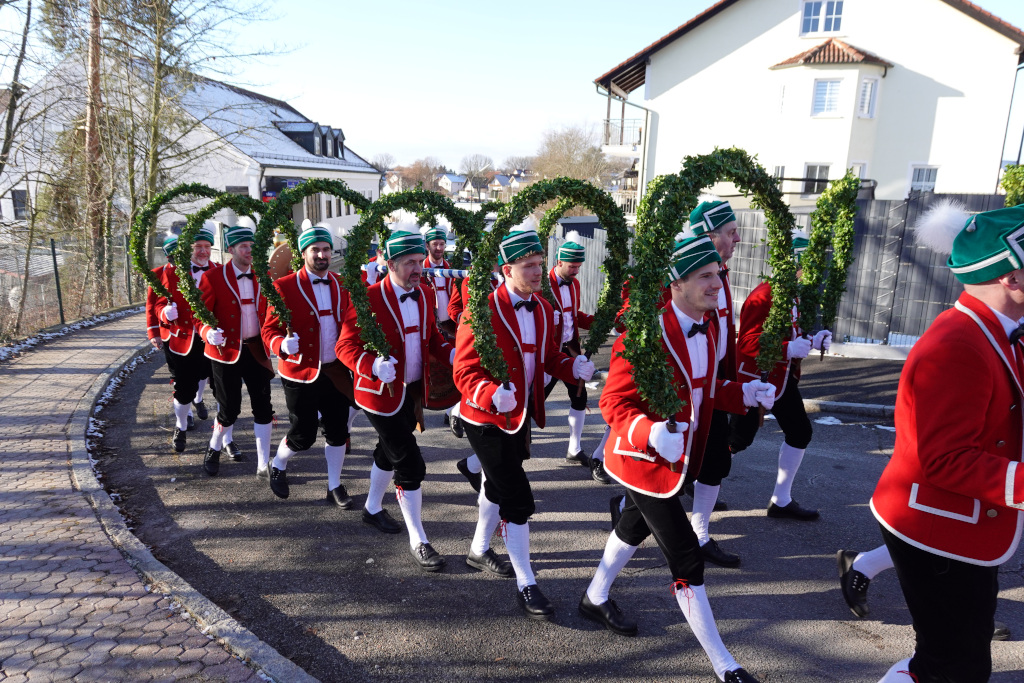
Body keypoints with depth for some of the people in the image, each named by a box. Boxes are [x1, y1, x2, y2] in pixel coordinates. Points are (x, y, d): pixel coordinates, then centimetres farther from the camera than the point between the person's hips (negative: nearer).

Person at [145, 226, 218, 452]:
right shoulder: (168, 272, -8)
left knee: (203, 372, 26)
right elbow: (155, 303, -3)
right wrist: (165, 313, -23)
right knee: (184, 387, -1)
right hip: (180, 338, -3)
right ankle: (180, 429, 20)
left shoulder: (219, 272, -2)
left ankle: (198, 399, 60)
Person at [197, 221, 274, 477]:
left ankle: (264, 465, 10)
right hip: (226, 350, -3)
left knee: (263, 406, 1)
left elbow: (268, 310, 12)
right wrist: (208, 332, -27)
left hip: (256, 349, 4)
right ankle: (215, 449, 34)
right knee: (229, 408, 4)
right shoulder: (214, 278, -8)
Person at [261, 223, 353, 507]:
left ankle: (335, 486, 25)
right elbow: (269, 329, -7)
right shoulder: (285, 287, -9)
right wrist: (283, 345, -28)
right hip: (301, 374, -4)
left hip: (336, 371, 4)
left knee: (338, 431, 7)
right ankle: (278, 466, 36)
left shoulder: (340, 285, 5)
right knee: (303, 436, 4)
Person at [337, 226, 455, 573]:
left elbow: (432, 337, 12)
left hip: (414, 391, 7)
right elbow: (346, 346, -17)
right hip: (382, 393, -7)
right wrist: (373, 366, -36)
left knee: (389, 452, 25)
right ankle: (418, 541, 7)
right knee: (411, 465, -6)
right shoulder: (369, 298, -18)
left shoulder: (425, 294, 2)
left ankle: (373, 508, 48)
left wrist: (452, 354, -8)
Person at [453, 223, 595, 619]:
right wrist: (492, 394, -39)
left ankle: (479, 551, 46)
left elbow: (549, 358, 11)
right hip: (487, 420, -8)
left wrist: (573, 368, -11)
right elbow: (465, 371, -20)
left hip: (522, 415, 8)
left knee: (498, 485, 23)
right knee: (518, 500, -7)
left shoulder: (543, 310, 2)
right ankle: (526, 585, 8)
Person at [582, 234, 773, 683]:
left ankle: (595, 599, 51)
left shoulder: (708, 328, 1)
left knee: (635, 528, 26)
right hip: (643, 461, -9)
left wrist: (744, 394, -6)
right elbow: (613, 402, -23)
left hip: (679, 458, 9)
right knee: (686, 556, -3)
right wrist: (652, 434, -39)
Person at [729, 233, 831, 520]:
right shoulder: (763, 296, -22)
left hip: (782, 378, 9)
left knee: (800, 432, 11)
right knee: (738, 439, 0)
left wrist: (812, 341, 0)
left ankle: (781, 501, 24)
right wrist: (789, 349, -31)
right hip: (753, 379, -9)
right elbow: (748, 343, -27)